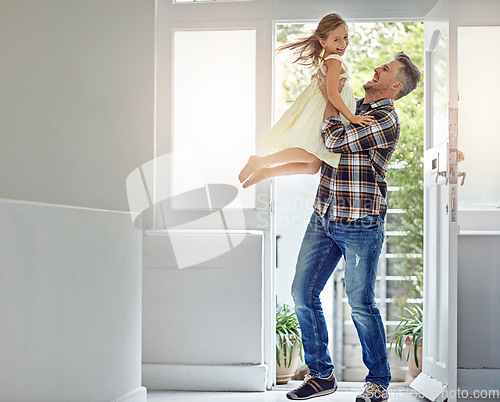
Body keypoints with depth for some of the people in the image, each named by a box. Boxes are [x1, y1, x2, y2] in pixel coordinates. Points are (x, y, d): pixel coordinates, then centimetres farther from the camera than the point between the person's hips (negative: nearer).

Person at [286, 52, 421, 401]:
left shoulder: (385, 119, -10)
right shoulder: (353, 108, 15)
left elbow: (336, 140, -20)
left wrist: (329, 95, -7)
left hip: (360, 224, -8)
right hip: (323, 218, 8)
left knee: (361, 304, -2)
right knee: (303, 294, 5)